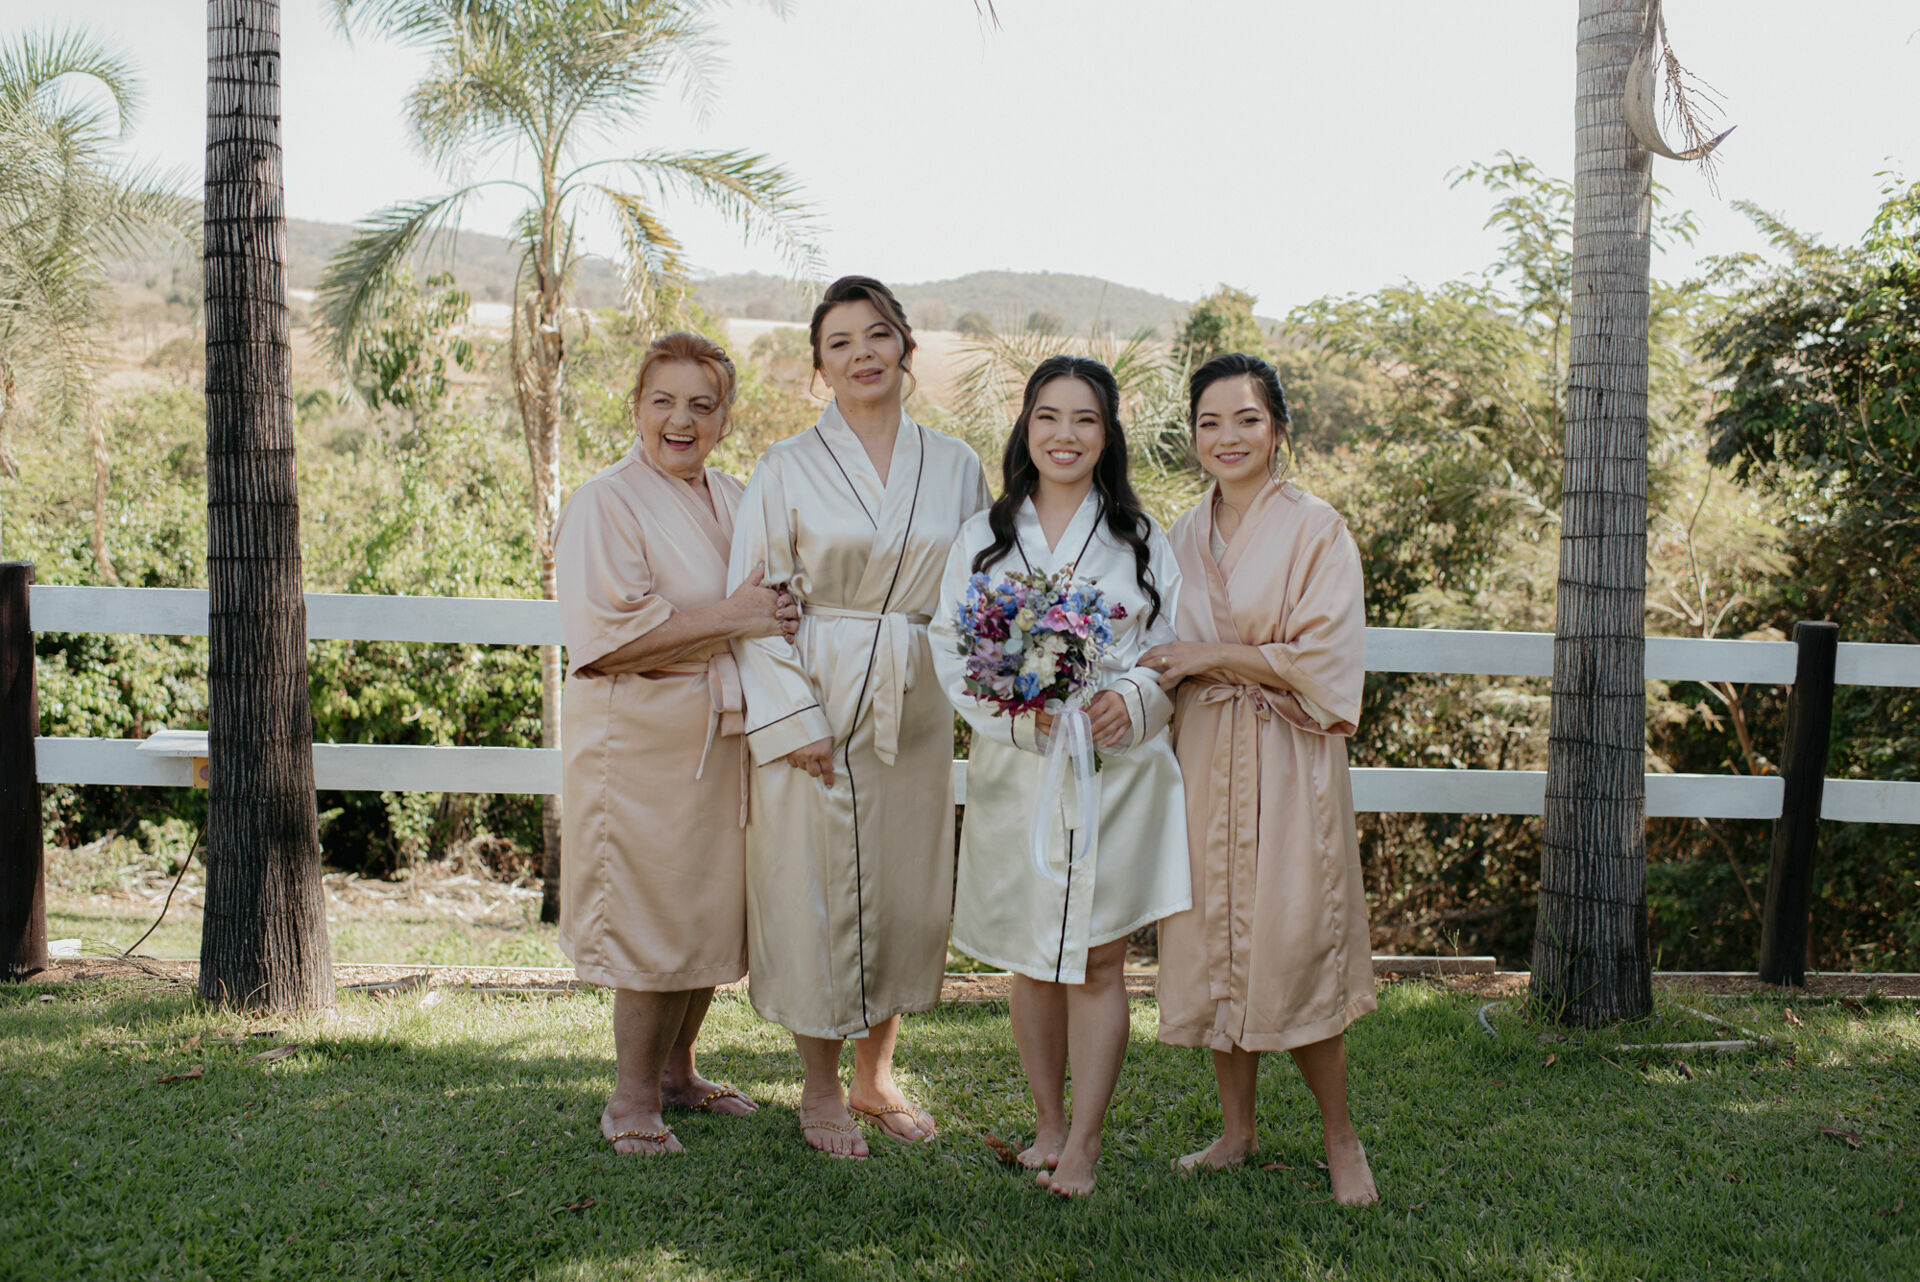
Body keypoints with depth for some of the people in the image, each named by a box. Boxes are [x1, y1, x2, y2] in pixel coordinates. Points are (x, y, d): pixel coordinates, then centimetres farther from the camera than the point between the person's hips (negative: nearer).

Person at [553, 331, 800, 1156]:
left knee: (711, 909, 13)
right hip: (641, 740, -7)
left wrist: (778, 612, 4)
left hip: (721, 737, 7)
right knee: (652, 917, -1)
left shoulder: (733, 501, 12)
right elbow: (606, 636, -19)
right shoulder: (605, 505, -9)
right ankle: (632, 1101, 15)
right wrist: (730, 618, -21)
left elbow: (768, 602, 26)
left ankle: (674, 1071, 31)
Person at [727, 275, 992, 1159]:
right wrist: (791, 719, -12)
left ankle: (876, 1074, 28)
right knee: (813, 889, 2)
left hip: (915, 710, 3)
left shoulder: (956, 468, 8)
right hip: (813, 704, -3)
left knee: (907, 883, 9)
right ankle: (821, 1088, 20)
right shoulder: (788, 469, -1)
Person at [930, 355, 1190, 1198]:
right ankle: (1048, 1123, 26)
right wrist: (1021, 713, -15)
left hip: (1117, 770, -1)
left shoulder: (1141, 540, 5)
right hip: (1016, 772, 1)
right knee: (1031, 961, 9)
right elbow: (952, 653, 2)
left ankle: (1083, 1144, 12)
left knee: (1097, 960, 0)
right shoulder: (983, 539, 7)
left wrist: (1130, 700, -16)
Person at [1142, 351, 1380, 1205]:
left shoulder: (1315, 531, -5)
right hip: (1203, 759, 5)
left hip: (1285, 764, -5)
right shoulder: (1185, 534, 11)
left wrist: (1208, 657, -12)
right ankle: (1238, 1129, 24)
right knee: (1213, 942, 8)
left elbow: (1325, 658, -13)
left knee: (1290, 945, -4)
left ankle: (1341, 1140, 15)